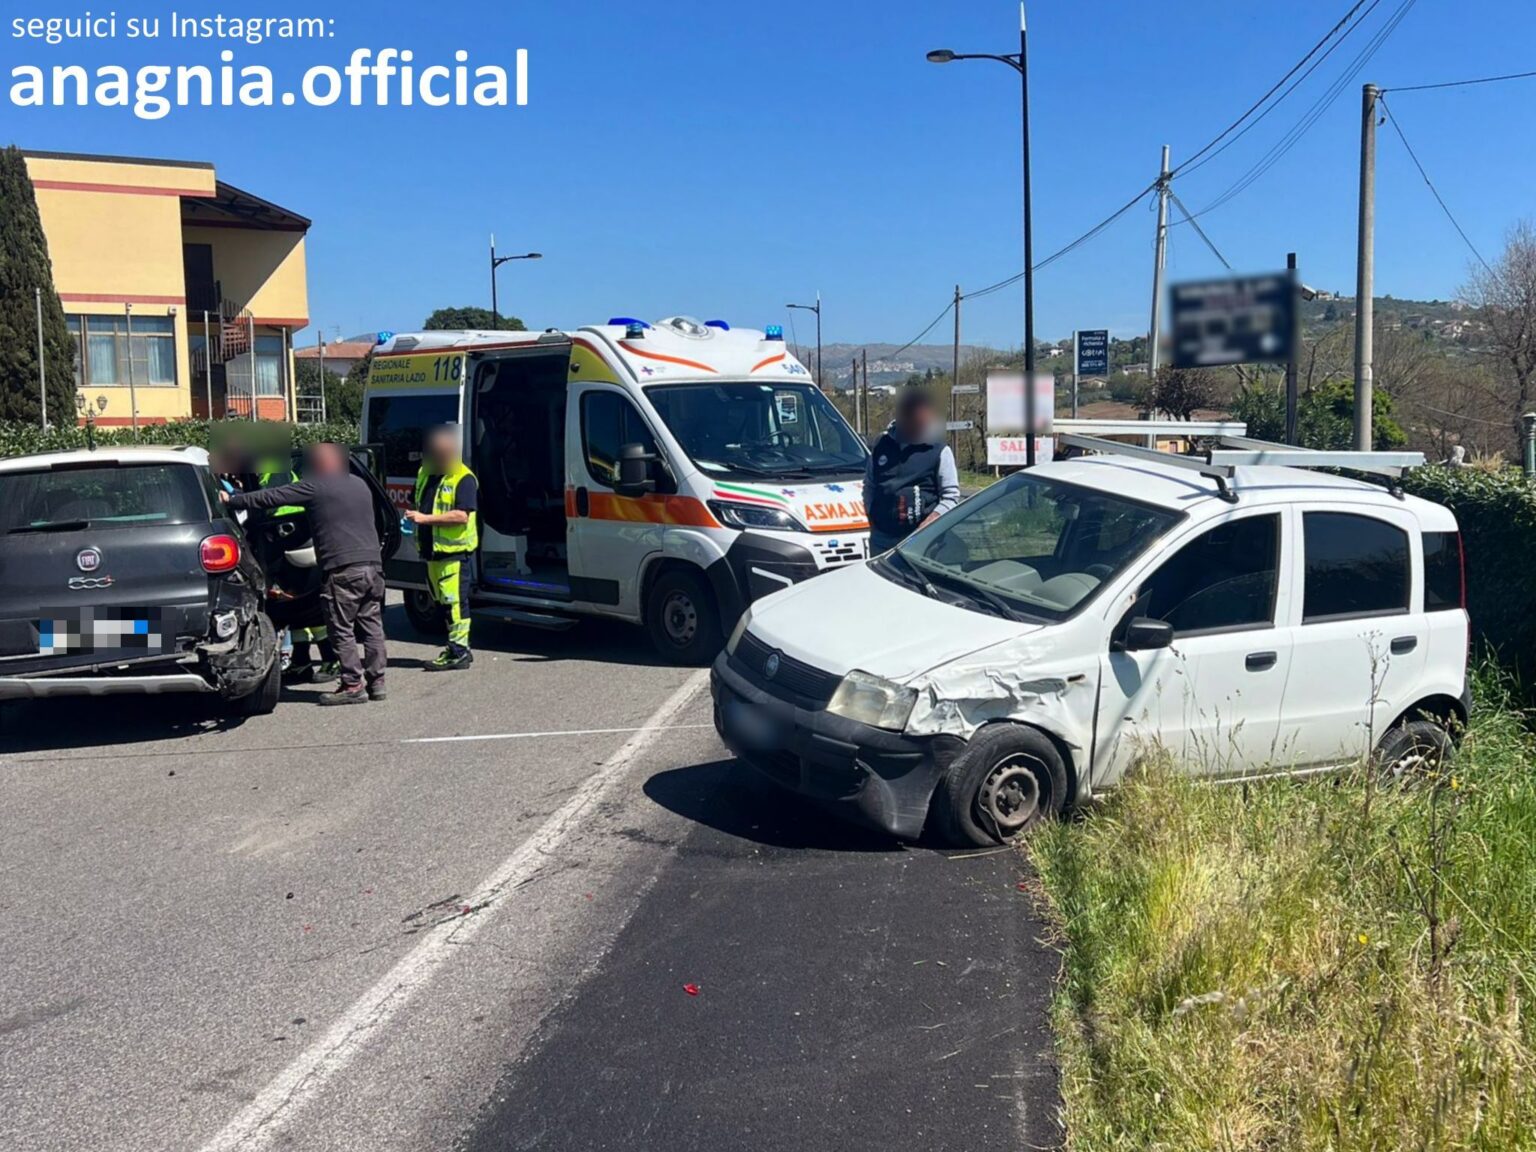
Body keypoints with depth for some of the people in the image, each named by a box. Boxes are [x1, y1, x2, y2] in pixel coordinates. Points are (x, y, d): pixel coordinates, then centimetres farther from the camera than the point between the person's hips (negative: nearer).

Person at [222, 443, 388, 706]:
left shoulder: (315, 486, -3)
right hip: (373, 564, 7)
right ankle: (376, 681, 13)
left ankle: (353, 685, -1)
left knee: (341, 630, 0)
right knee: (372, 625, 10)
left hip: (344, 568, -7)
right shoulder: (360, 484, 19)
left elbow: (271, 497, -1)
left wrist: (232, 501, 11)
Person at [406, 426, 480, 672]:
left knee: (454, 601, -10)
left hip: (453, 550, -9)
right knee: (443, 601, 13)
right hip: (432, 550, 9)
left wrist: (426, 519, -24)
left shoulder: (463, 479, -10)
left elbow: (462, 515, -21)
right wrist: (414, 518, 14)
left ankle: (458, 652, -6)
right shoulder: (425, 474, 16)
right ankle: (457, 648, 21)